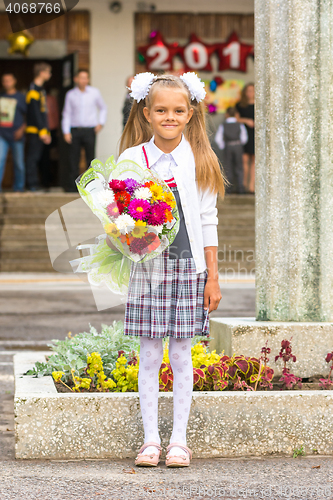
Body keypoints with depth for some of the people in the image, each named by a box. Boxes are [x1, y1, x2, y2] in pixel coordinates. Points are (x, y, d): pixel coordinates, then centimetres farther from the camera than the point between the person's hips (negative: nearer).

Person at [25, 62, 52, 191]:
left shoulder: (41, 90, 19)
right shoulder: (34, 91, -11)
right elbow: (35, 113, -17)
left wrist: (47, 132, 20)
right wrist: (42, 131, -18)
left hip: (41, 131, 9)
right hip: (34, 130, -9)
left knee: (37, 157, 9)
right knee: (33, 156, -8)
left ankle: (34, 183, 11)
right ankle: (32, 184, -8)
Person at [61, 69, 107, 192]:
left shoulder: (94, 93, 6)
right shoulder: (70, 94, 5)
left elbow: (103, 108, 20)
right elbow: (66, 114, 7)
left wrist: (101, 123, 8)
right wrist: (66, 132, -1)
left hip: (90, 130, 0)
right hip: (75, 130, 0)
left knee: (90, 157, -2)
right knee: (73, 158, -2)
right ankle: (72, 185, 2)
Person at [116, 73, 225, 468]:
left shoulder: (200, 161, 2)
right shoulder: (132, 159, 1)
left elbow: (208, 222, 4)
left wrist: (213, 277, 4)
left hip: (188, 267, 0)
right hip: (148, 266, 0)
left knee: (181, 354, 4)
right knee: (149, 355, 3)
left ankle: (179, 439, 13)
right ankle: (151, 439, 11)